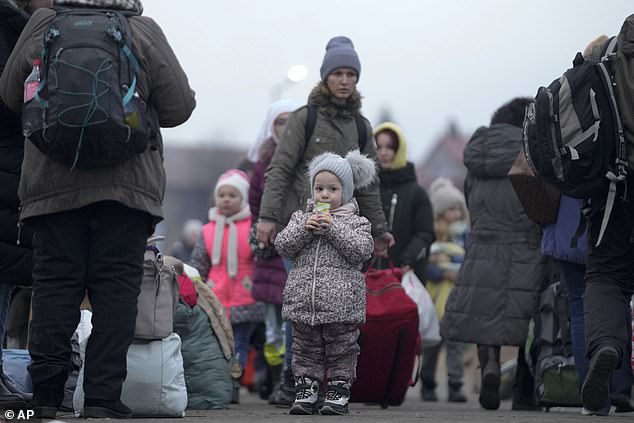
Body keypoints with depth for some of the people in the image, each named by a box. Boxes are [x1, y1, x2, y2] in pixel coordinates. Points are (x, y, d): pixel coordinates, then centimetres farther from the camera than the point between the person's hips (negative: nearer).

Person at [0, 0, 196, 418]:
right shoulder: (144, 35, -4)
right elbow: (179, 108, 1)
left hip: (53, 181, 1)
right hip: (127, 183, -1)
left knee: (54, 281, 5)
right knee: (117, 285, 1)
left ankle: (46, 395, 0)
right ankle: (104, 398, -4)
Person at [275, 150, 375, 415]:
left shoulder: (355, 222, 3)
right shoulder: (301, 218, 11)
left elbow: (361, 251, -13)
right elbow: (282, 246, 2)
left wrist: (333, 228, -16)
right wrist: (304, 229, -13)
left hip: (341, 304, -3)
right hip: (303, 301, 3)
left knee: (341, 349, 3)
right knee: (305, 349, 8)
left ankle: (339, 390, 10)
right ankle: (305, 388, 13)